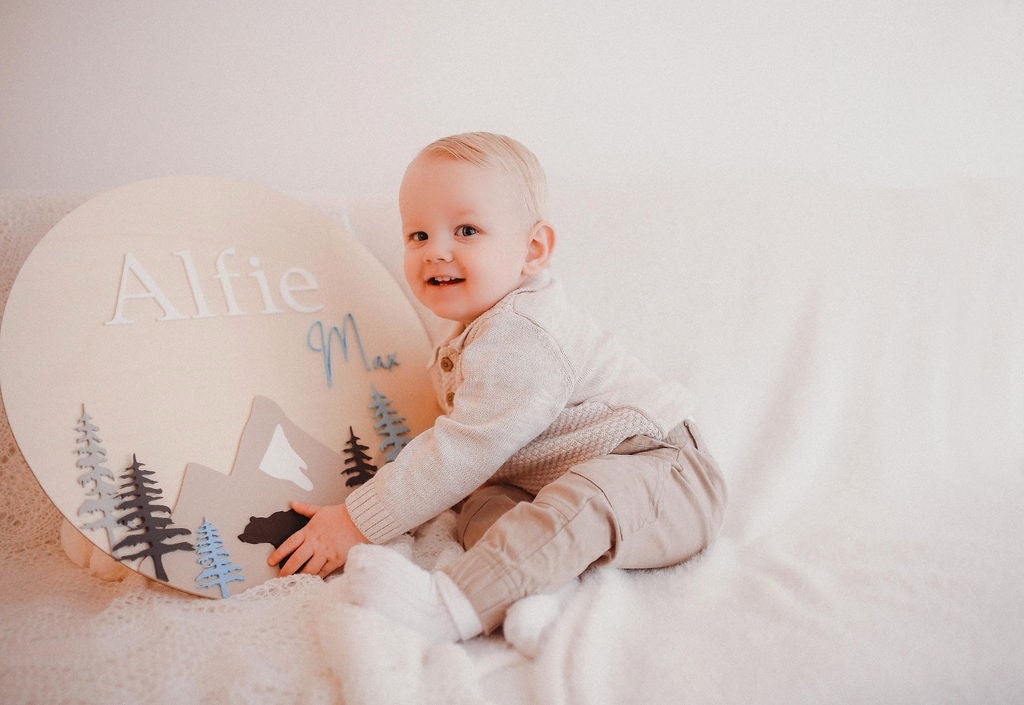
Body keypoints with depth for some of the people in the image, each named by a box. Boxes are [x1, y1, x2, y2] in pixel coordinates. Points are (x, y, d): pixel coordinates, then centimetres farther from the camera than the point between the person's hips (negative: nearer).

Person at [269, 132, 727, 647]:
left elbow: (464, 451, -25)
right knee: (483, 502, -12)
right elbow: (465, 449, 15)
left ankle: (452, 607, -52)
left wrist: (356, 522, -20)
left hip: (664, 476, -10)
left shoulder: (521, 336, -23)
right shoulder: (470, 337, 11)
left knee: (591, 494, -38)